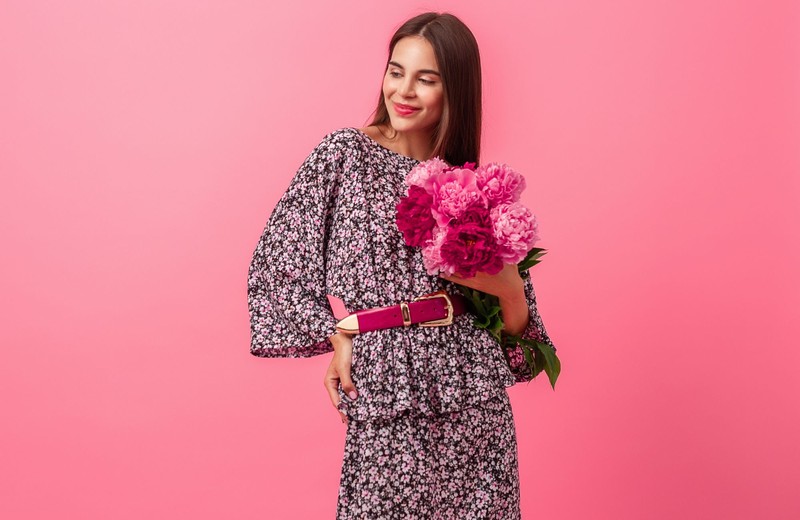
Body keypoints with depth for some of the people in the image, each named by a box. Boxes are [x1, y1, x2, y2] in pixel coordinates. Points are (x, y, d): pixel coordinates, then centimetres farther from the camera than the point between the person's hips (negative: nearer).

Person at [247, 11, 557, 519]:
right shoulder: (345, 152, 0)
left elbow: (516, 328, 9)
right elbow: (277, 258, -1)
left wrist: (509, 289, -12)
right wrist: (336, 336, -7)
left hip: (475, 405, 3)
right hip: (385, 406, -2)